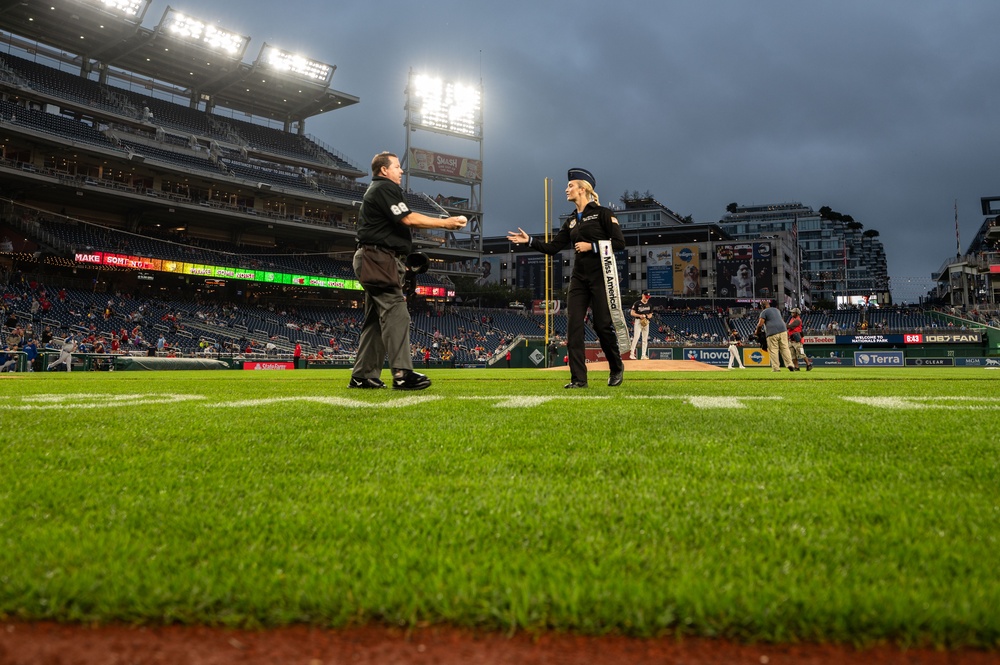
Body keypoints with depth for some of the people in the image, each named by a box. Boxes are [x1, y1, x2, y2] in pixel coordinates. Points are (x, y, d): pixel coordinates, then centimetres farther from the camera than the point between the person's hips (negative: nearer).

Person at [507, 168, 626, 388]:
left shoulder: (602, 213, -3)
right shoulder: (571, 221, 15)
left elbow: (619, 243, -9)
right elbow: (552, 248, 13)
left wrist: (592, 246, -15)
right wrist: (529, 241, 4)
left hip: (600, 277, -6)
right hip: (579, 278, 6)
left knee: (602, 325, -4)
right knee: (573, 326, -3)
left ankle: (616, 367, 21)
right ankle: (578, 378, 1)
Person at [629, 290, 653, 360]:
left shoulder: (649, 305, 14)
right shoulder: (637, 303, -4)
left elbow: (651, 314, 20)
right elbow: (632, 313, -5)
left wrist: (649, 316, -4)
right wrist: (640, 315, -19)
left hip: (646, 322, 6)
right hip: (638, 321, -6)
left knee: (645, 339, 4)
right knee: (636, 337, -15)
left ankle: (643, 355, 8)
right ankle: (632, 353, -10)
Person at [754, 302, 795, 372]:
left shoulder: (764, 312, 1)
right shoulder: (776, 310, 23)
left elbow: (760, 324, -8)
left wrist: (757, 331, 9)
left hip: (772, 333, -6)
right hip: (783, 330, 6)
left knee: (773, 350, -1)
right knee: (785, 348, 7)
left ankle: (776, 368, -3)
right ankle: (790, 364, -4)